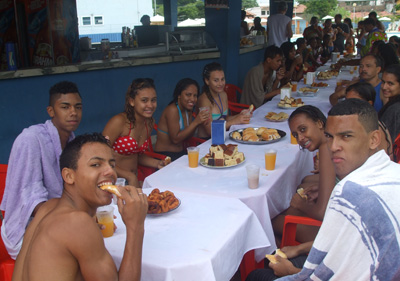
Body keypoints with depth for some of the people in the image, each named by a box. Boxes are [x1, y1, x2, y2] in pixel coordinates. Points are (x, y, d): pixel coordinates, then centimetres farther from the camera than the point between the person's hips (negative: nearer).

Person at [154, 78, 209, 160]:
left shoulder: (188, 109, 7)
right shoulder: (172, 110, -17)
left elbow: (186, 136, 8)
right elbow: (175, 139, -20)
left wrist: (199, 122, -7)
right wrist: (195, 122, -21)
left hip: (181, 153, 8)